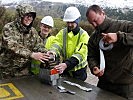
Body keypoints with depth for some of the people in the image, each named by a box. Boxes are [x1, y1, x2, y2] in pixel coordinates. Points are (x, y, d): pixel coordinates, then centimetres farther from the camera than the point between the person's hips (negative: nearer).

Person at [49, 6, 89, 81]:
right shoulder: (62, 32, 0)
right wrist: (53, 52, -39)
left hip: (78, 70, -3)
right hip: (64, 68, 3)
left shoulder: (83, 35, -13)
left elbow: (80, 54, -24)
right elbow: (57, 44, -15)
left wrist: (67, 64, -39)